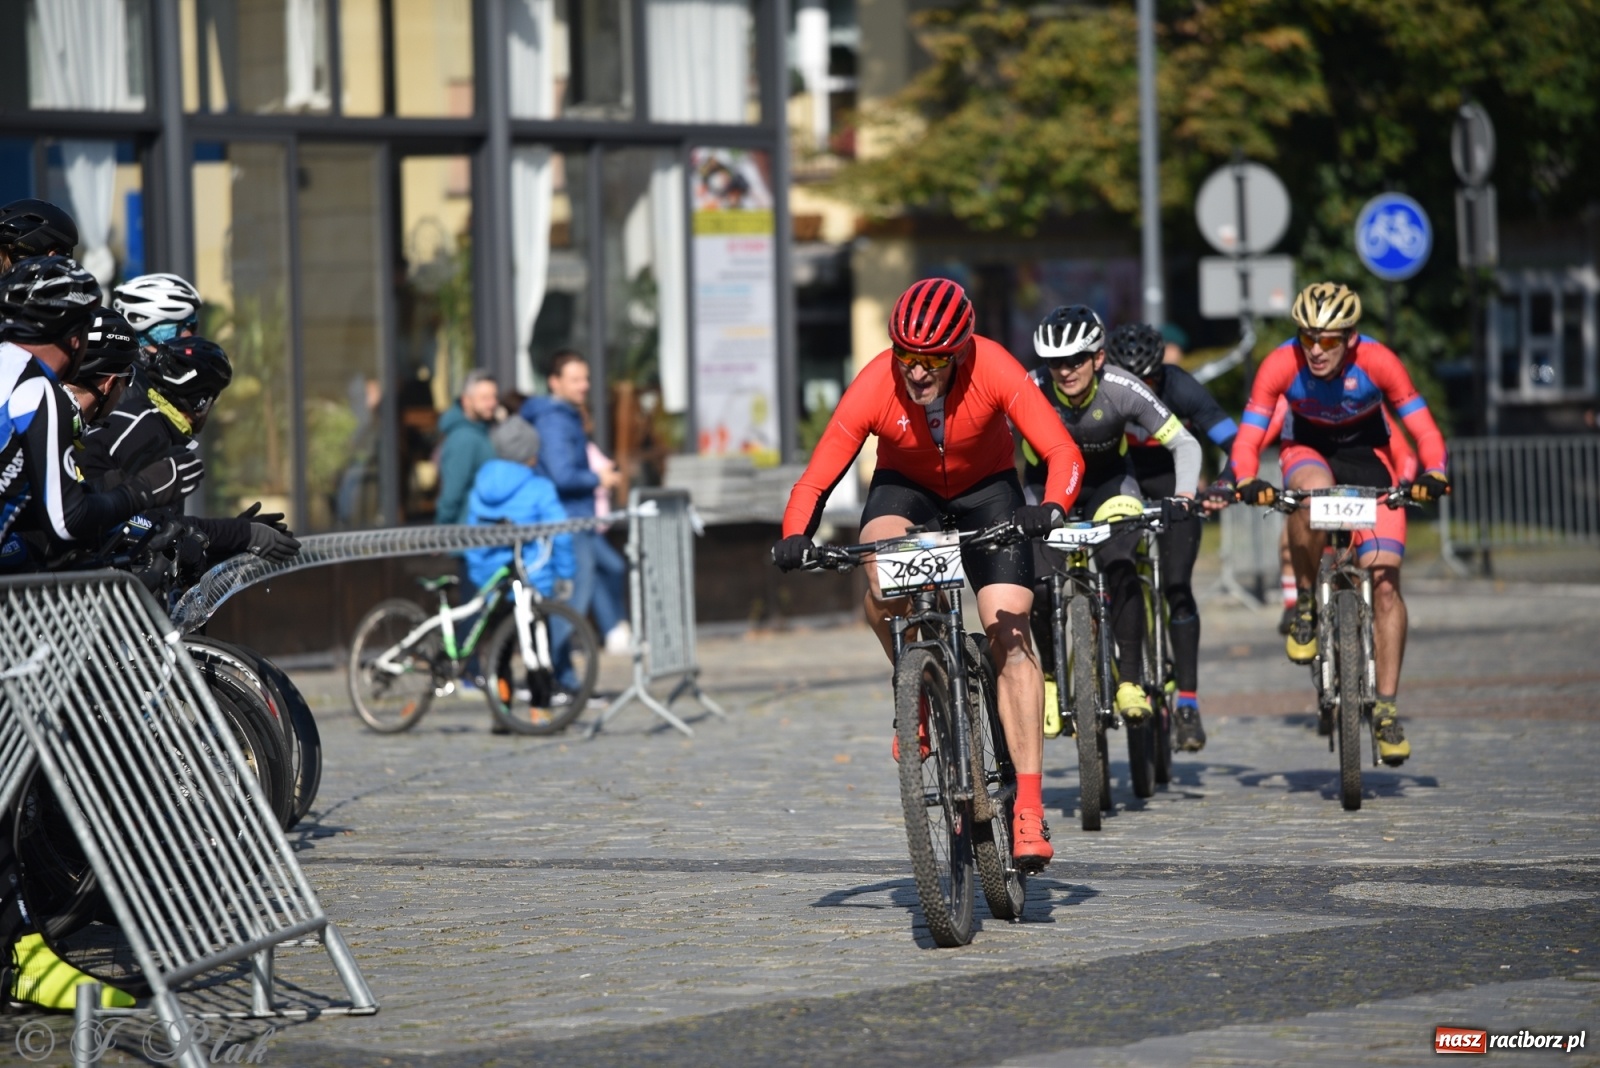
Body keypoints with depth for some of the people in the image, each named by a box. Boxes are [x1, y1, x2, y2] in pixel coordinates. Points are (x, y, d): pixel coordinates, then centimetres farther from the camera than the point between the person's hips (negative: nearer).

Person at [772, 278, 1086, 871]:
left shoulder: (994, 370, -31)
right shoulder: (874, 387, -29)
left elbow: (1062, 452, -33)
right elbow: (815, 481, -26)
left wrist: (1050, 509, -53)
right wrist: (795, 539, -45)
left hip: (985, 488, -1)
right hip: (905, 486, 1)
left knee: (1010, 635, -16)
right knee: (881, 580, -33)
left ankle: (1029, 808, -17)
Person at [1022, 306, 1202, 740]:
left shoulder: (1122, 390, -28)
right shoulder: (1030, 391, -29)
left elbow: (1184, 444, -19)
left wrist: (1184, 494, -34)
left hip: (1109, 483, -1)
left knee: (1120, 569, -26)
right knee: (1040, 585, -18)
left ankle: (1130, 681, -19)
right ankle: (1052, 676, 8)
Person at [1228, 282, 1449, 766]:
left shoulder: (1377, 362, -27)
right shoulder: (1281, 364, -26)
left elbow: (1424, 429, -24)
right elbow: (1247, 438, -26)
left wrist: (1433, 474, -44)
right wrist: (1248, 482, -47)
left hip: (1367, 454, 0)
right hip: (1308, 450, 0)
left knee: (1385, 582, -13)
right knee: (1314, 490, -39)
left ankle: (1386, 708, -3)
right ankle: (1305, 605, -16)